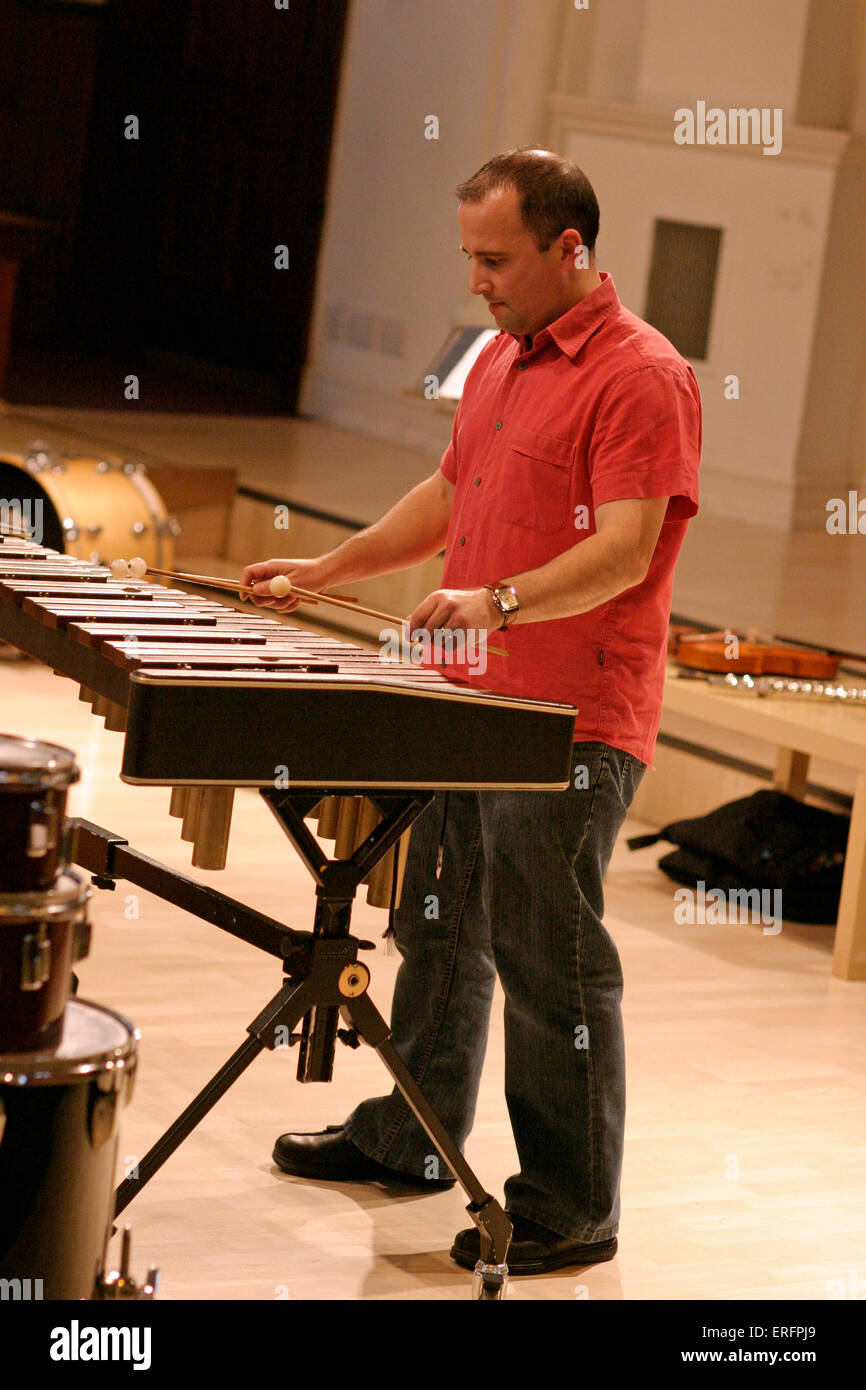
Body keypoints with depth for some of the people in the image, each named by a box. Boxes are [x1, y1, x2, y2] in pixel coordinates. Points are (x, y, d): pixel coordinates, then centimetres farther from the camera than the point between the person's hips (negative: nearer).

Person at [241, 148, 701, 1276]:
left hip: (570, 729, -9)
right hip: (470, 708, 9)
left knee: (548, 961, -4)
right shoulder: (502, 360, 16)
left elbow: (625, 549, -22)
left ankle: (572, 1208, 6)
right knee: (438, 930, 19)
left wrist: (501, 602, -35)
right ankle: (406, 1138, 35)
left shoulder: (642, 376, -13)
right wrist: (324, 571, 19)